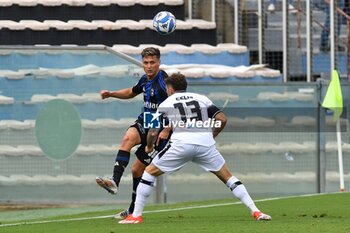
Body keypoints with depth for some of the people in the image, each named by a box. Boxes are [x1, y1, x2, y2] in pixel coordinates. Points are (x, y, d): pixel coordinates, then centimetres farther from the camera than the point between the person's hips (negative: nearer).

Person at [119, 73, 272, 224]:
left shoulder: (166, 104, 17)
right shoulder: (202, 99, 21)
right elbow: (222, 119, 12)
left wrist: (149, 146, 32)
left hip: (181, 142, -2)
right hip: (206, 142, 2)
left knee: (149, 172, 13)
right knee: (227, 177, 15)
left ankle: (136, 215, 7)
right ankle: (255, 211, 6)